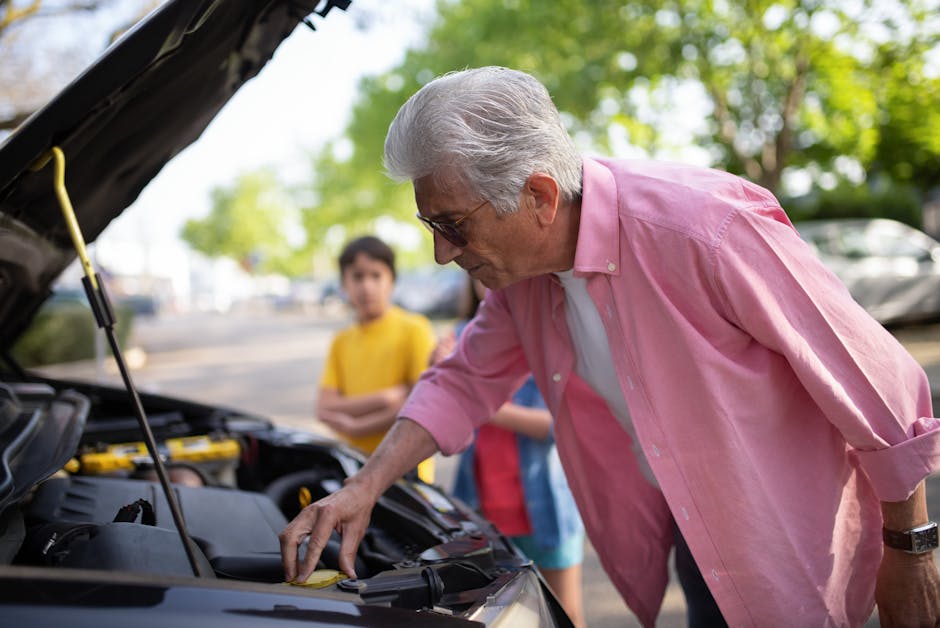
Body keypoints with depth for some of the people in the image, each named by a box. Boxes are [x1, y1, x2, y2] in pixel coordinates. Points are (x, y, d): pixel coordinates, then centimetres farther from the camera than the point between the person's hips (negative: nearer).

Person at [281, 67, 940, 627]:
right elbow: (463, 381, 7)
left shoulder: (702, 226, -32)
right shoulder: (521, 267, -8)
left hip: (791, 544, -6)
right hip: (693, 530, 6)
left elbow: (881, 387, -23)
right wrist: (366, 486, -5)